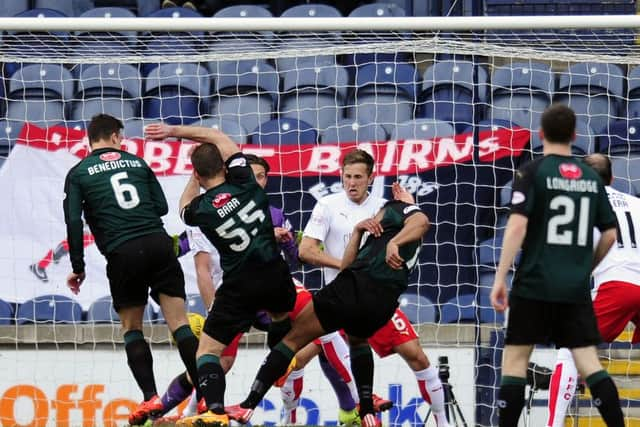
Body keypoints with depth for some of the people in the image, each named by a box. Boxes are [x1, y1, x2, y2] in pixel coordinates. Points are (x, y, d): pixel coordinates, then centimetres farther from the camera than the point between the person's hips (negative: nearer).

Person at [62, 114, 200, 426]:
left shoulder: (78, 174, 8)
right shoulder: (136, 162, 16)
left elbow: (73, 222, -1)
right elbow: (161, 207, 16)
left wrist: (77, 267, 6)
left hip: (122, 254, -2)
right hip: (159, 245, 2)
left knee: (131, 329, 12)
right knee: (178, 323, 0)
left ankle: (150, 398, -2)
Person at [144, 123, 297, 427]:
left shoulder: (200, 210, -8)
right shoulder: (244, 183, -4)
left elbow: (185, 206, 21)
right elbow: (219, 138, 9)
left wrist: (196, 172, 22)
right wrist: (174, 131, 12)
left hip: (239, 287, -4)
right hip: (275, 276, 4)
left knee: (208, 349, -1)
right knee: (282, 316, 38)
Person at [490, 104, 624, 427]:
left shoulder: (533, 172, -5)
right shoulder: (591, 178, 9)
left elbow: (518, 226, -14)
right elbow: (610, 234, 12)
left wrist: (500, 278, -11)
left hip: (535, 284, -4)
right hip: (576, 288, 4)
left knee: (515, 360, 4)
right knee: (589, 362, 4)